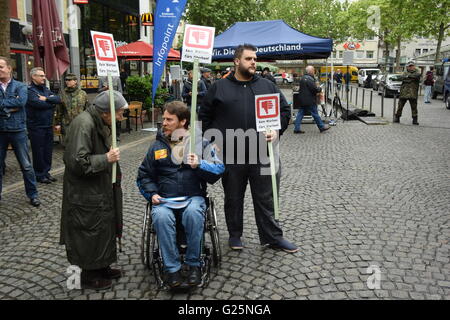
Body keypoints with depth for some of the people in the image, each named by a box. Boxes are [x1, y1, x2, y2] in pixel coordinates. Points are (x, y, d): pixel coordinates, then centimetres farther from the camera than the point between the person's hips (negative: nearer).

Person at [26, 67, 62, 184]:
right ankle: (39, 175, 13)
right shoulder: (29, 90, -8)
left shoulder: (45, 89, 14)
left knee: (48, 150, 11)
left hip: (48, 125, 7)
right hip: (36, 126, -7)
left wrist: (46, 99, -14)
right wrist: (52, 104, -6)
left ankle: (46, 172, 23)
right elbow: (38, 103, -22)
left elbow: (58, 99, 2)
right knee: (38, 151, 2)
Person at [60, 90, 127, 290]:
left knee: (105, 227, 19)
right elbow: (78, 162, -28)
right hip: (85, 194, -10)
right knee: (90, 232, 4)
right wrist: (106, 159, -23)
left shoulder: (100, 123, 7)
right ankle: (89, 276, 22)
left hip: (100, 189, 10)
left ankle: (101, 267, 36)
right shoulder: (83, 124, -25)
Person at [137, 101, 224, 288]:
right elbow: (144, 175, 19)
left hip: (193, 197, -1)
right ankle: (172, 268, -20)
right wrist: (152, 194, 1)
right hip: (164, 199, 2)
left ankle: (194, 264, -17)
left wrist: (199, 165, -20)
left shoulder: (200, 143, 7)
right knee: (161, 216, -33)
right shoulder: (157, 146, 13)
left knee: (194, 213, -35)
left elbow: (218, 170, -2)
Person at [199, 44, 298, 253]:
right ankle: (235, 235, 30)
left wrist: (277, 130, -3)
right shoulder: (219, 88, 5)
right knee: (233, 198, 13)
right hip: (231, 156, 0)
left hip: (263, 154, 1)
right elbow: (204, 116, 10)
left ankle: (272, 237, 20)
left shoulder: (267, 86, 9)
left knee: (266, 198, 7)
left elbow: (285, 109, 13)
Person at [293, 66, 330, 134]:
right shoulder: (309, 79, -18)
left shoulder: (303, 78, 13)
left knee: (300, 114, 8)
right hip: (309, 101, -9)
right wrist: (320, 89, 1)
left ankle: (296, 128, 7)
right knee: (315, 114, 3)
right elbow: (315, 89, -22)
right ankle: (321, 127, 15)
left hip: (302, 100, 9)